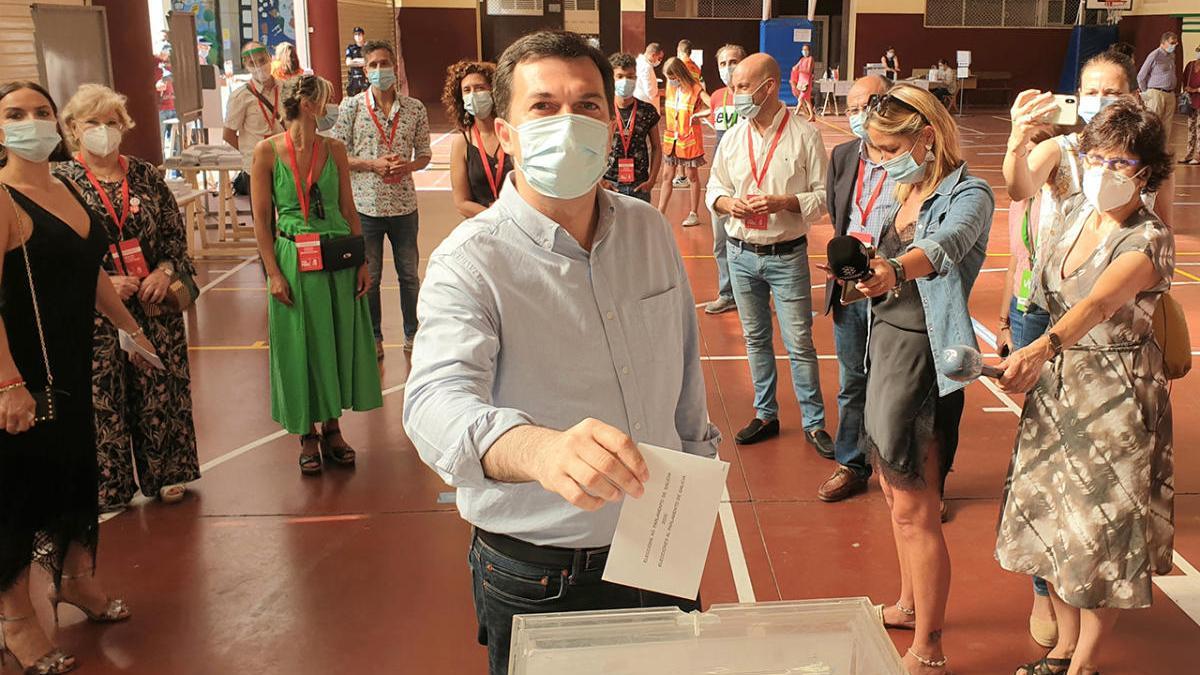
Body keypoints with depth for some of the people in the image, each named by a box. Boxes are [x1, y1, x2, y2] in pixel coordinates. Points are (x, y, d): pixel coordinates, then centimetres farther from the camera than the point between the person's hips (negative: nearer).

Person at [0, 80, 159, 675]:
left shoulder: (67, 191, 9)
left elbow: (91, 273, 20)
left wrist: (132, 329, 25)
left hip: (71, 365, 8)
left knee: (76, 469, 18)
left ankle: (75, 579, 40)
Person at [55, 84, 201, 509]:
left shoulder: (145, 175, 6)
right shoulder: (61, 181, -2)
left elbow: (175, 233, 8)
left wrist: (165, 271, -9)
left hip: (154, 302, 3)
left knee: (160, 389, 8)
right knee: (102, 395, 4)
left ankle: (163, 474, 24)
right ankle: (109, 485, 18)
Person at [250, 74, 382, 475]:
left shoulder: (334, 149, 4)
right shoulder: (268, 151, -6)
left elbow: (348, 210, 7)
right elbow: (261, 219, -5)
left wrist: (362, 262, 1)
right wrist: (274, 273, -10)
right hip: (294, 259, -3)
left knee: (339, 341, 10)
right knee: (300, 347, 6)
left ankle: (332, 427, 26)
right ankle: (308, 437, 20)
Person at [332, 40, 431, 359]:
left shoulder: (415, 108, 2)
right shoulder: (351, 107, -3)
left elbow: (425, 154, 8)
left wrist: (408, 166, -13)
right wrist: (373, 165, -17)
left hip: (404, 204, 1)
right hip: (365, 204, -1)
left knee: (409, 275, 12)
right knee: (368, 278, 9)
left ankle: (412, 333, 28)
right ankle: (373, 337, 23)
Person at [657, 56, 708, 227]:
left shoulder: (695, 90, -16)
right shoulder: (670, 86, 4)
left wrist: (696, 115, -17)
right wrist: (658, 111, 0)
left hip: (689, 138, -6)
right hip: (671, 137, 6)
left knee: (692, 176, 7)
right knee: (667, 176, 8)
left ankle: (693, 214, 17)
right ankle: (660, 213, 12)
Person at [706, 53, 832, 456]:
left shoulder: (805, 136, -8)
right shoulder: (733, 137, 5)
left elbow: (823, 196, -8)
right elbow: (714, 187, 12)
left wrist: (782, 202, -23)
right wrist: (728, 203, -10)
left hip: (787, 256, -4)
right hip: (741, 253, 5)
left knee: (799, 343, 0)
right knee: (755, 339, 14)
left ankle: (814, 423, 13)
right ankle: (765, 415, 27)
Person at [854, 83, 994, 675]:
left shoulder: (968, 195, -15)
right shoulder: (905, 192, 10)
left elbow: (943, 247, -39)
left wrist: (895, 270, -55)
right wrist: (868, 281, 0)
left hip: (925, 360, -9)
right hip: (886, 345, 9)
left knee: (914, 509, -2)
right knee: (894, 490, 20)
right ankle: (911, 605, 39)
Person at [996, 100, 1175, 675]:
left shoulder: (1149, 241, -19)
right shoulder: (1079, 216, 0)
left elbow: (1099, 302, -39)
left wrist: (1042, 348, -53)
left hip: (1117, 395, -6)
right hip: (1056, 385, 7)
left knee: (1102, 532, 4)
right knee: (1053, 522, 13)